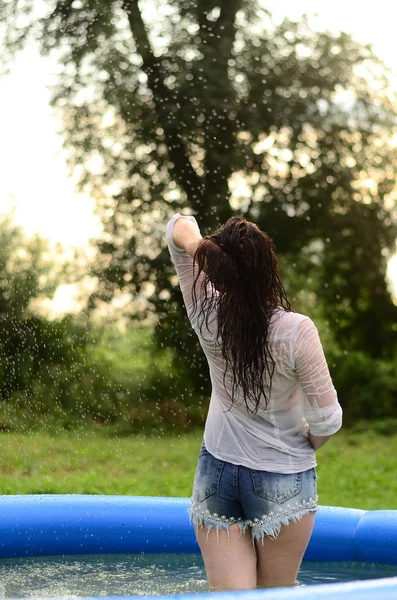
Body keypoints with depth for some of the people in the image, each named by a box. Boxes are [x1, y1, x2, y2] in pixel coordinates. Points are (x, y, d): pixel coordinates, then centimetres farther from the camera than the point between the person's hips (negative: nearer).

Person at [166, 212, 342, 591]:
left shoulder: (206, 316, -11)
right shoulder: (296, 332, -22)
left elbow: (179, 227, 2)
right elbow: (326, 420, -15)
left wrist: (197, 247, -21)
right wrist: (309, 444, 7)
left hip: (216, 471, 3)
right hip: (283, 481, -3)